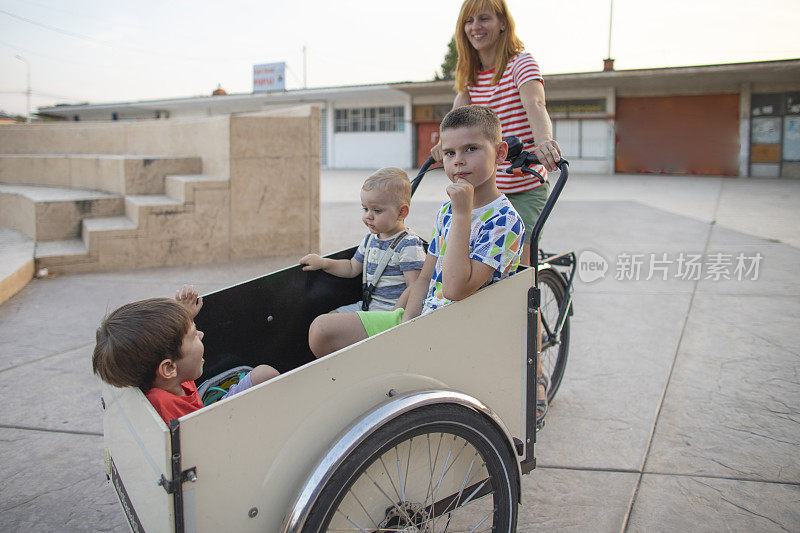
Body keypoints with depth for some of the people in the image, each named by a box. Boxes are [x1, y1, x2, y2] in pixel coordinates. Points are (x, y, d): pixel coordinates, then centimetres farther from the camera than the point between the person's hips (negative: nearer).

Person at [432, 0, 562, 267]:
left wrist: (544, 140, -48)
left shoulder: (521, 63, -8)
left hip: (525, 189, -5)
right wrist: (445, 140, -28)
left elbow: (534, 104, -28)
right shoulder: (471, 75, 10)